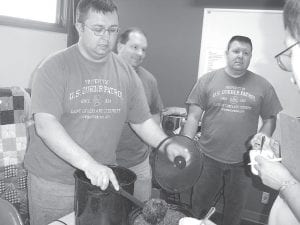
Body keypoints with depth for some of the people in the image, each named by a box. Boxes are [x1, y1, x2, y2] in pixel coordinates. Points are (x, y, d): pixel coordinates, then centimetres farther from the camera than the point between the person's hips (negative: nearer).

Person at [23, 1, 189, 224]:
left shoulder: (126, 72, 1)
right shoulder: (55, 67, -12)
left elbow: (142, 120, 6)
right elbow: (45, 124, -22)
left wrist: (166, 144, -11)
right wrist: (88, 164, -33)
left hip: (103, 179, 4)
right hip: (53, 182, -3)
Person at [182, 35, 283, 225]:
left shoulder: (263, 86, 0)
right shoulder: (207, 81, -2)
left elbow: (270, 119, 7)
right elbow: (193, 117, -4)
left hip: (243, 161, 1)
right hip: (209, 158, 0)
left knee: (235, 209, 20)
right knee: (199, 206, 16)